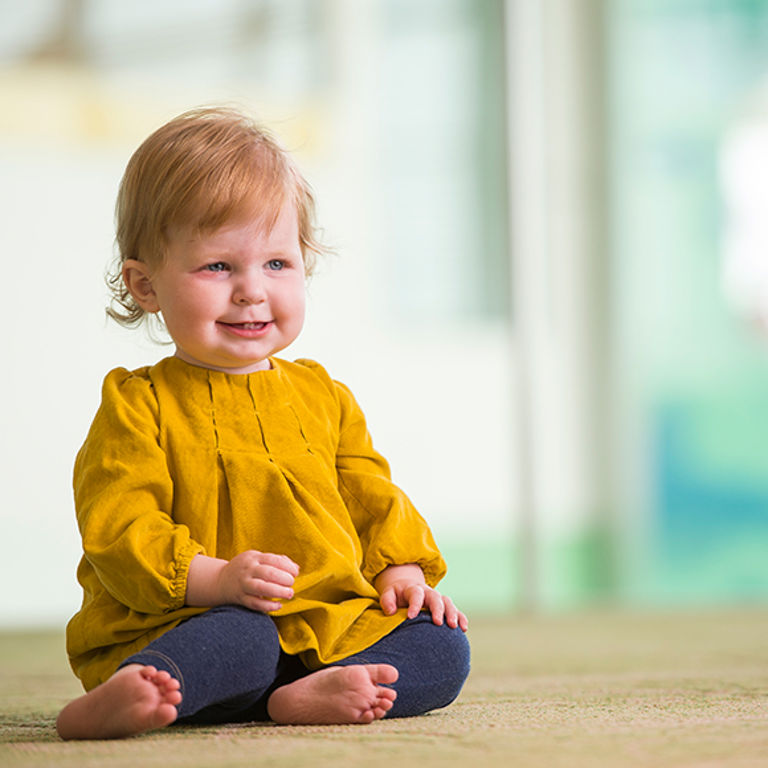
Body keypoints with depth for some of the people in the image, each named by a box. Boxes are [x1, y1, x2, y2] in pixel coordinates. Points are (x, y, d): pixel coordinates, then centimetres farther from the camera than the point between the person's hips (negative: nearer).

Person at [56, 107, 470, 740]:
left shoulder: (324, 397, 19)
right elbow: (118, 529, -10)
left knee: (444, 649, -14)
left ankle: (299, 698, -35)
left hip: (335, 624, 6)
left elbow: (372, 499, 25)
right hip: (197, 625, -6)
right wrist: (214, 578, -24)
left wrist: (402, 570, 5)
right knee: (238, 640, -38)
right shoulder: (138, 405, 0)